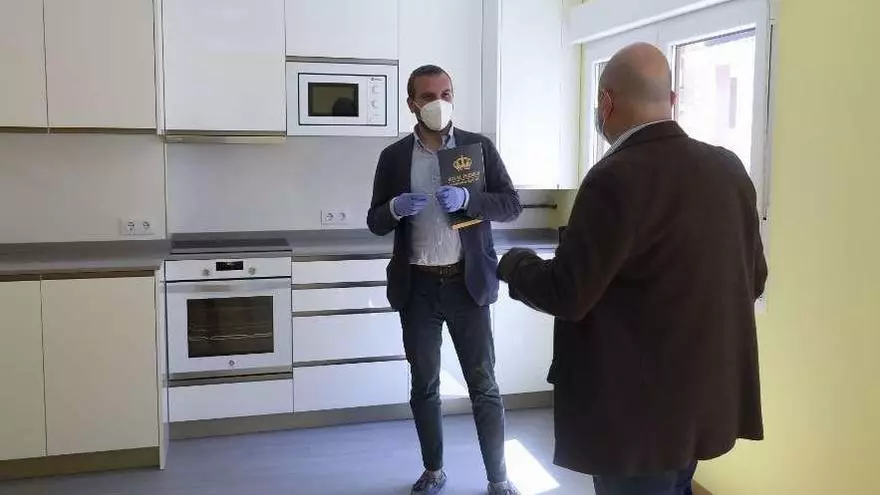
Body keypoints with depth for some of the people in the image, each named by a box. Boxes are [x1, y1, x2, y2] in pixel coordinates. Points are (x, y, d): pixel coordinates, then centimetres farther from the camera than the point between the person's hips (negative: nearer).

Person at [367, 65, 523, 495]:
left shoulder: (479, 147, 0)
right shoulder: (394, 157, 3)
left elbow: (512, 205, -3)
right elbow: (375, 223, 5)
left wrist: (467, 199, -20)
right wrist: (395, 207, -18)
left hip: (467, 283, -1)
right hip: (417, 287, 2)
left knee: (483, 385, 4)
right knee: (424, 386, 12)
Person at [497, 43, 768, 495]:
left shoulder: (617, 178, -22)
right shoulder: (728, 168, 0)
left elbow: (566, 295, -21)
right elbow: (753, 279, 9)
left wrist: (513, 264, -2)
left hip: (639, 407, -7)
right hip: (705, 394, 7)